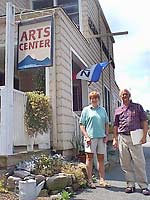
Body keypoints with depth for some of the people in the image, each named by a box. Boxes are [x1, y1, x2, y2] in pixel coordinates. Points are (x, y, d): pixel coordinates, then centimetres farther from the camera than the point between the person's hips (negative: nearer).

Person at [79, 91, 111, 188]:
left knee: (101, 159, 9)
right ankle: (90, 181, 8)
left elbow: (106, 124, 18)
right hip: (91, 137, -4)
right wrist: (86, 136, -11)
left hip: (101, 137, 4)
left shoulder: (103, 110, 15)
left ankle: (102, 180, 17)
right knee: (89, 158, 0)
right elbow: (82, 125, -1)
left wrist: (106, 135, 6)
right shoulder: (86, 110, 3)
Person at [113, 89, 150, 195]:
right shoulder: (118, 110, 14)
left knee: (139, 162, -2)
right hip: (122, 138, 3)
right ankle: (130, 184, 16)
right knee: (126, 163, 6)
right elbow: (116, 126, 16)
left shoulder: (138, 107, 8)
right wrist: (115, 139, 9)